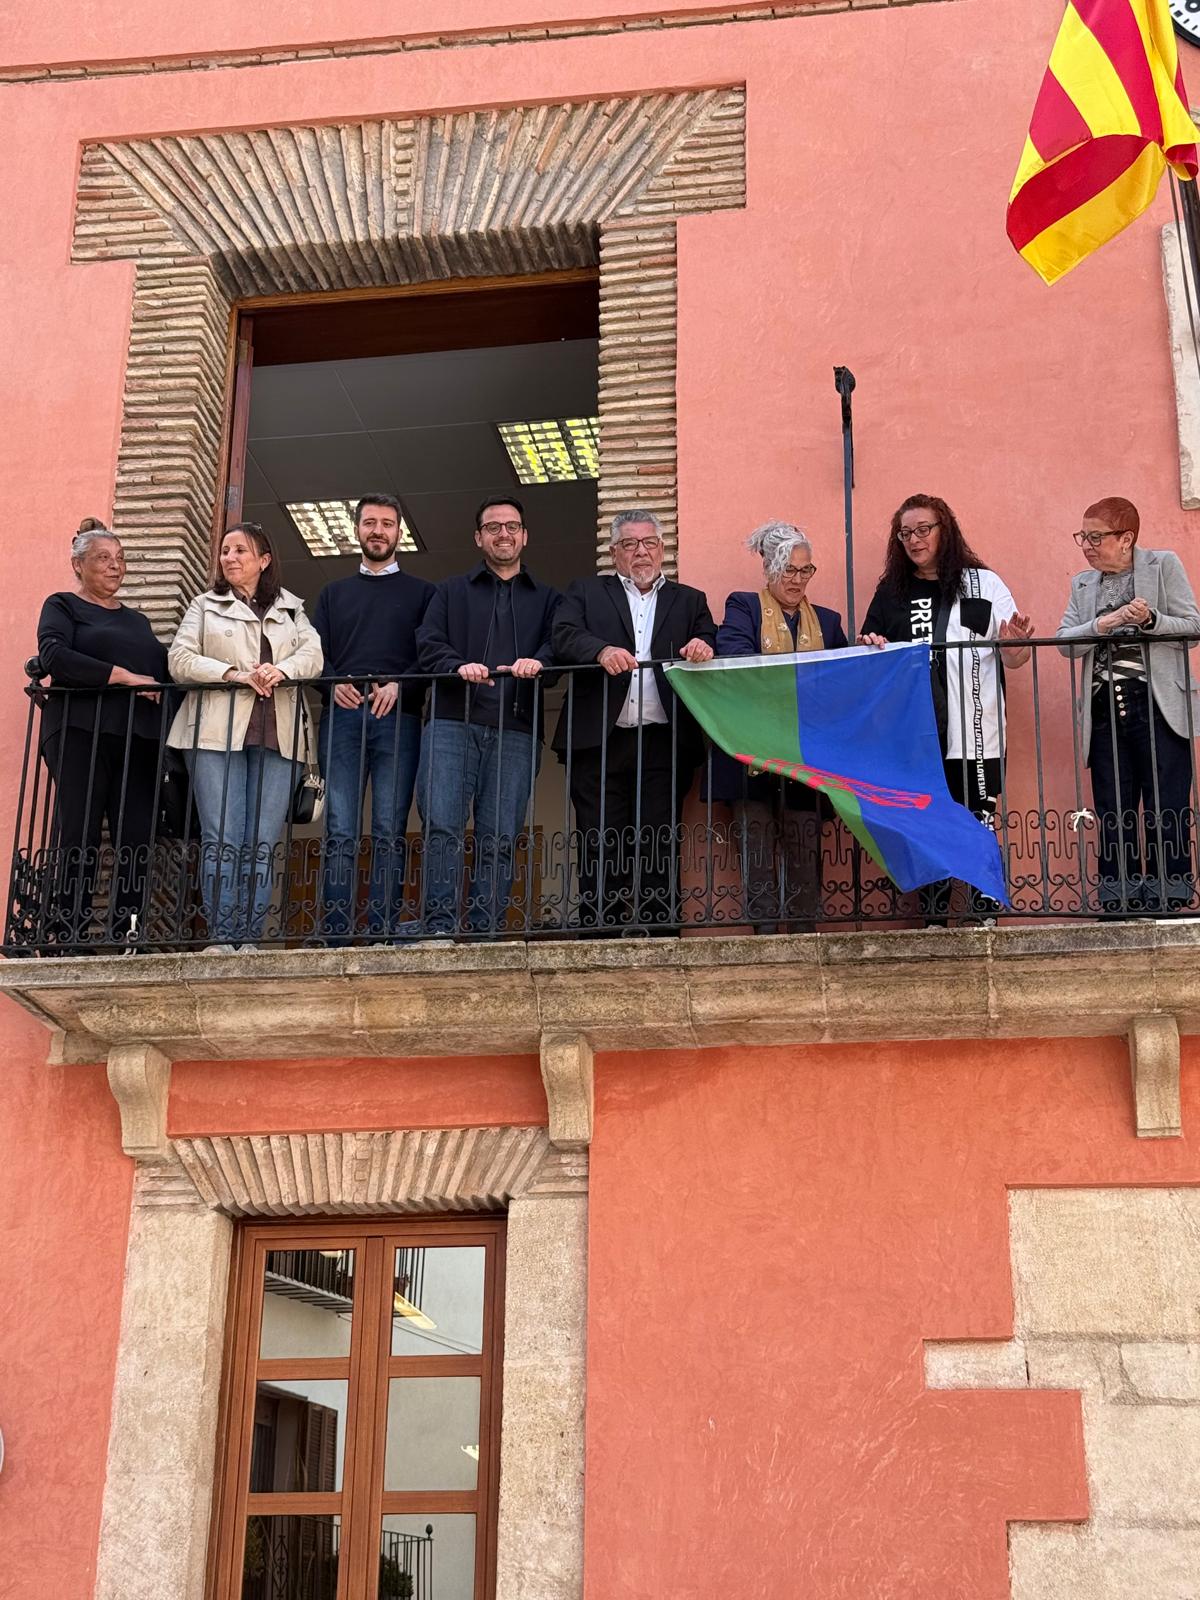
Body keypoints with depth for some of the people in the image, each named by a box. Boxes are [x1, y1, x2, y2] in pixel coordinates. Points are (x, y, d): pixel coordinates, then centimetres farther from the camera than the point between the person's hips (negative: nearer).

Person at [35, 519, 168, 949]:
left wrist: (160, 683, -2)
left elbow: (164, 666, 23)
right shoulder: (63, 606, 8)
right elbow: (54, 656, -11)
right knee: (78, 834, -9)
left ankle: (128, 933, -4)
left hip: (139, 739, 5)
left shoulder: (135, 619, 26)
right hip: (82, 733, -5)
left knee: (138, 837, -4)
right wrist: (126, 677, -13)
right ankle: (69, 935, -9)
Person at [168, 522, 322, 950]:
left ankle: (249, 938, -2)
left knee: (263, 842, -3)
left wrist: (281, 670, -16)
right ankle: (221, 938, -9)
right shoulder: (205, 606, 17)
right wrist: (233, 674, -11)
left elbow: (312, 654, 6)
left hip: (278, 736, 2)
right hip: (217, 733, -1)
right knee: (222, 838, -9)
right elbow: (180, 659, 4)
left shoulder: (291, 609, 21)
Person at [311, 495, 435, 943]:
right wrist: (334, 684, -8)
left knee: (390, 832, -8)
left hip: (397, 718, -2)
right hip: (342, 717, 2)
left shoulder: (421, 593, 17)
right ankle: (337, 939, -9)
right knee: (340, 833, -6)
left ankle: (383, 936, -10)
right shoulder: (333, 594, 24)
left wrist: (400, 686, -13)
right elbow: (316, 652, 14)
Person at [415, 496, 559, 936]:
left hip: (515, 731, 0)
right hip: (452, 723, 0)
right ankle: (439, 927, -14)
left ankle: (486, 933, -5)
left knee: (498, 838, -5)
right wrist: (459, 666, -14)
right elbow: (428, 644, 7)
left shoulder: (546, 599, 22)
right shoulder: (452, 592, 22)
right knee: (441, 826, -14)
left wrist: (538, 661, -19)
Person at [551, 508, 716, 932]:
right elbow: (563, 636, -1)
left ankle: (662, 936, 0)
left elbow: (712, 646, 7)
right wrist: (602, 650, -21)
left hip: (664, 743, 1)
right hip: (599, 741, -1)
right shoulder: (585, 592, 16)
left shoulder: (689, 600, 21)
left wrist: (703, 647, -17)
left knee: (661, 846, -3)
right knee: (600, 847, -2)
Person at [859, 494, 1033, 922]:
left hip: (974, 732, -2)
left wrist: (1014, 641, -17)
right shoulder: (891, 592, 13)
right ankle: (934, 919, 7)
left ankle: (986, 917, 1)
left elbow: (1013, 659, 6)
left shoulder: (982, 583, 8)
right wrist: (872, 647, -5)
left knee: (979, 826, -4)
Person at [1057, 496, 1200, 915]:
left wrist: (1150, 620, -18)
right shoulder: (1082, 584, 15)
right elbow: (1065, 642, 3)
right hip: (1105, 711, 4)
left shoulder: (1164, 565, 4)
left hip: (1157, 706, -4)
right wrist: (1103, 624, -14)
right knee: (1113, 815, 5)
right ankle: (1118, 909, 9)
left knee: (1166, 813, -5)